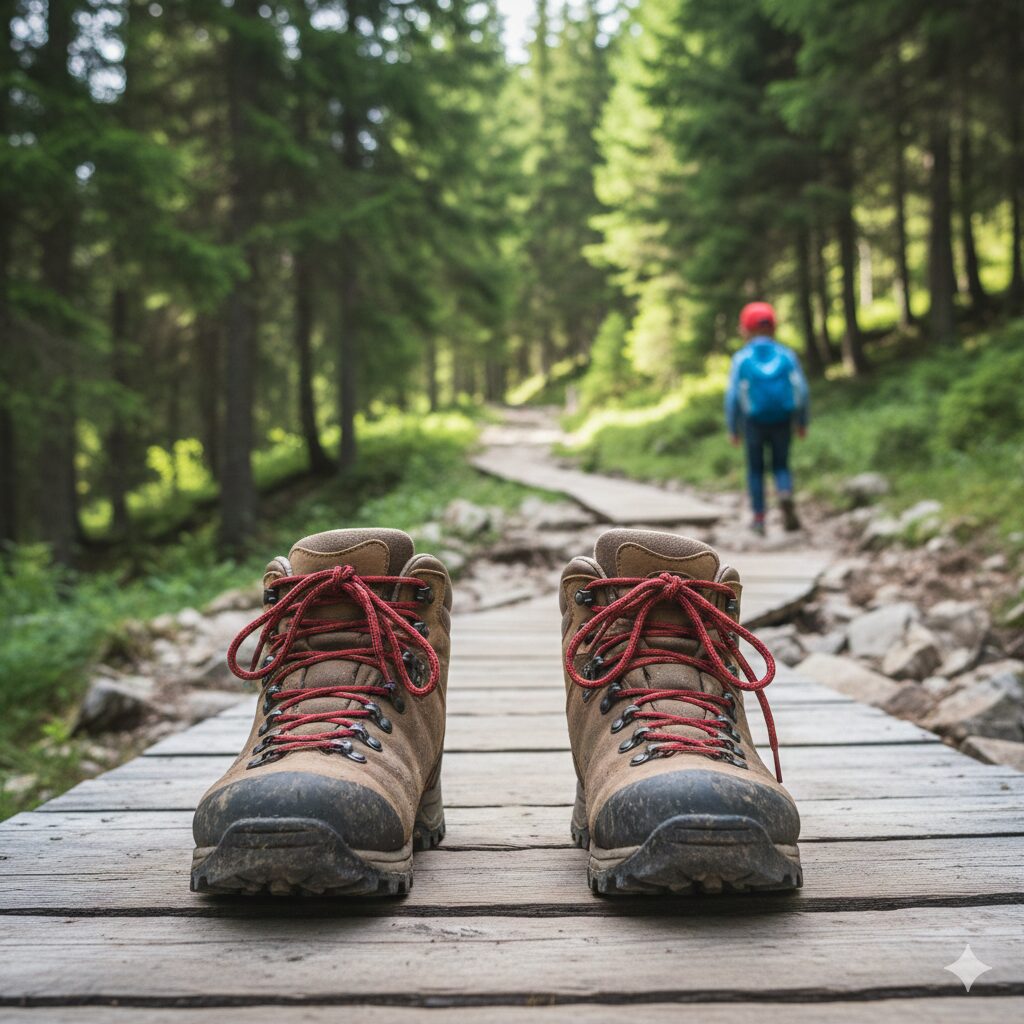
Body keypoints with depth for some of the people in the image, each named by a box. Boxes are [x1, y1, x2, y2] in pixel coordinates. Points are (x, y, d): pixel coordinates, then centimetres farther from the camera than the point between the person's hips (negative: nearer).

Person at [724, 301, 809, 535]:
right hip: (783, 420, 1)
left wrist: (732, 429, 4)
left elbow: (732, 396, -5)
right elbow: (801, 391, 1)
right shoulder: (787, 355, 2)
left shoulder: (741, 358, -2)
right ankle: (786, 497, -16)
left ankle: (759, 519, 15)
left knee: (755, 469, 14)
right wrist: (802, 422, 11)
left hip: (754, 421, -1)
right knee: (781, 465, 14)